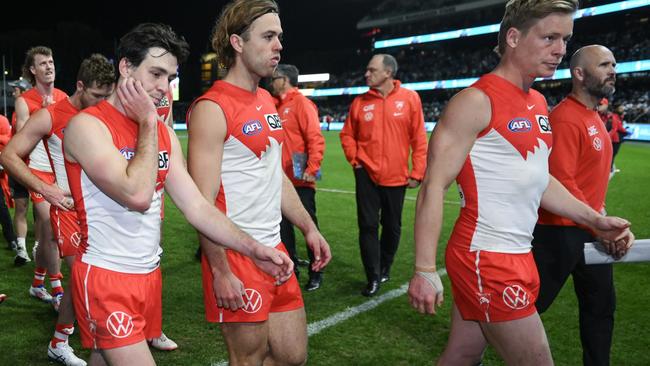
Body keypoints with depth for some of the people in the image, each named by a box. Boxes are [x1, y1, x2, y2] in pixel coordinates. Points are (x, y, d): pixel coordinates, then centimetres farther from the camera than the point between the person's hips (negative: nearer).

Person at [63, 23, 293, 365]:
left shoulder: (164, 134, 6)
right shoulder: (87, 125, -15)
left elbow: (195, 205, 2)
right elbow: (137, 195, -28)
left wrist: (253, 248, -8)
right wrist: (148, 123, -18)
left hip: (150, 276, 6)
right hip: (105, 279, -6)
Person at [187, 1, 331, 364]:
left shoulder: (267, 100, 11)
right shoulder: (213, 108, -16)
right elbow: (203, 202, -18)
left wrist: (309, 227, 14)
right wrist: (220, 272, -19)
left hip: (274, 249, 8)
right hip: (237, 256, -8)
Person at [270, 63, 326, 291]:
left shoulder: (301, 103, -10)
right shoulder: (278, 105, 13)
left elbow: (316, 139, -17)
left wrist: (312, 169, -22)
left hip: (300, 180, -8)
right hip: (281, 179, 8)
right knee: (283, 225, 12)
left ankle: (316, 273, 15)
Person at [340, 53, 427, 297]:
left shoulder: (409, 98, -5)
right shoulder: (360, 102, 1)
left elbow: (419, 139, -3)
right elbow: (347, 134, 12)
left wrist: (417, 172, -5)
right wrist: (355, 159, 0)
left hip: (396, 176, 0)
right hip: (367, 174, 1)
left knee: (392, 226, 12)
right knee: (368, 226, -2)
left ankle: (385, 268, 34)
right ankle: (373, 278, 9)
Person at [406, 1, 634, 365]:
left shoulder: (539, 103, 12)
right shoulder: (476, 102, -15)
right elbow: (434, 187, -18)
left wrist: (594, 219, 13)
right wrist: (425, 270, -20)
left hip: (518, 256, 8)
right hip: (486, 260, -8)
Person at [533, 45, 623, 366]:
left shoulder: (593, 116, 11)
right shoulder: (566, 119, -20)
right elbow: (561, 182, -26)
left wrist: (599, 214, 11)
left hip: (590, 229, 10)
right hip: (561, 231, -9)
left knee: (601, 304, 18)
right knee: (531, 305, 3)